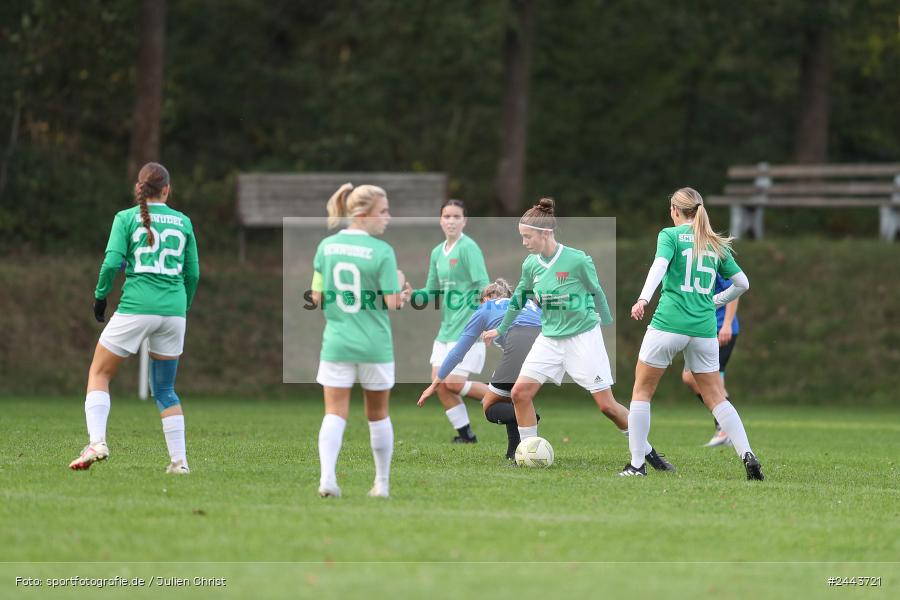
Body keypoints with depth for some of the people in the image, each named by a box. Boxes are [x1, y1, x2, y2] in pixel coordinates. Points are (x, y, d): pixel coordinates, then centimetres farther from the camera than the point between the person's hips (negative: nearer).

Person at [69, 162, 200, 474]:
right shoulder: (183, 222, 11)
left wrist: (100, 296, 6)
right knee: (165, 389, 14)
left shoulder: (126, 218, 2)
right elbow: (193, 273, 13)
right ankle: (179, 460, 8)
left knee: (99, 373, 9)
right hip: (173, 311, 3)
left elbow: (112, 261, -8)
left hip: (135, 308, -3)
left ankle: (97, 442, -9)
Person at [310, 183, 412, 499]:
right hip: (375, 345, -2)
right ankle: (382, 482, 22)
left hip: (336, 342, 2)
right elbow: (392, 303, -10)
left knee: (335, 413, -1)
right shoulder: (382, 251, -11)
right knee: (378, 414, 13)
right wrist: (401, 287, 10)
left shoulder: (326, 246, 1)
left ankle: (327, 475, -20)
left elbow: (317, 298, 4)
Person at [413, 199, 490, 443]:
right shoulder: (437, 252, 13)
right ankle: (465, 433, 13)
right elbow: (432, 293, 18)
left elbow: (483, 286, -16)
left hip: (468, 328, -8)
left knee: (453, 382, -13)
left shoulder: (468, 248, -11)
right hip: (447, 328, 8)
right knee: (440, 384, 2)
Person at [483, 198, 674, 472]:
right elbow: (519, 298, 16)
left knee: (607, 405, -4)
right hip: (549, 338, 5)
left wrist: (607, 325, 6)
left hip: (583, 337, -5)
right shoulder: (531, 264, -1)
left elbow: (596, 293, -3)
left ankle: (648, 453, 12)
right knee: (520, 392, -9)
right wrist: (500, 330, 26)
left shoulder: (577, 260, -17)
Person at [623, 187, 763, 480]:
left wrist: (643, 298, -30)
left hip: (669, 323, -4)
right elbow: (742, 283, 17)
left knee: (642, 392, 8)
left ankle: (636, 465, 4)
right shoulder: (716, 244, 15)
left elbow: (660, 266, -17)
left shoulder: (670, 235, 2)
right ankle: (747, 454, -8)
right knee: (716, 397, 9)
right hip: (704, 329, 4)